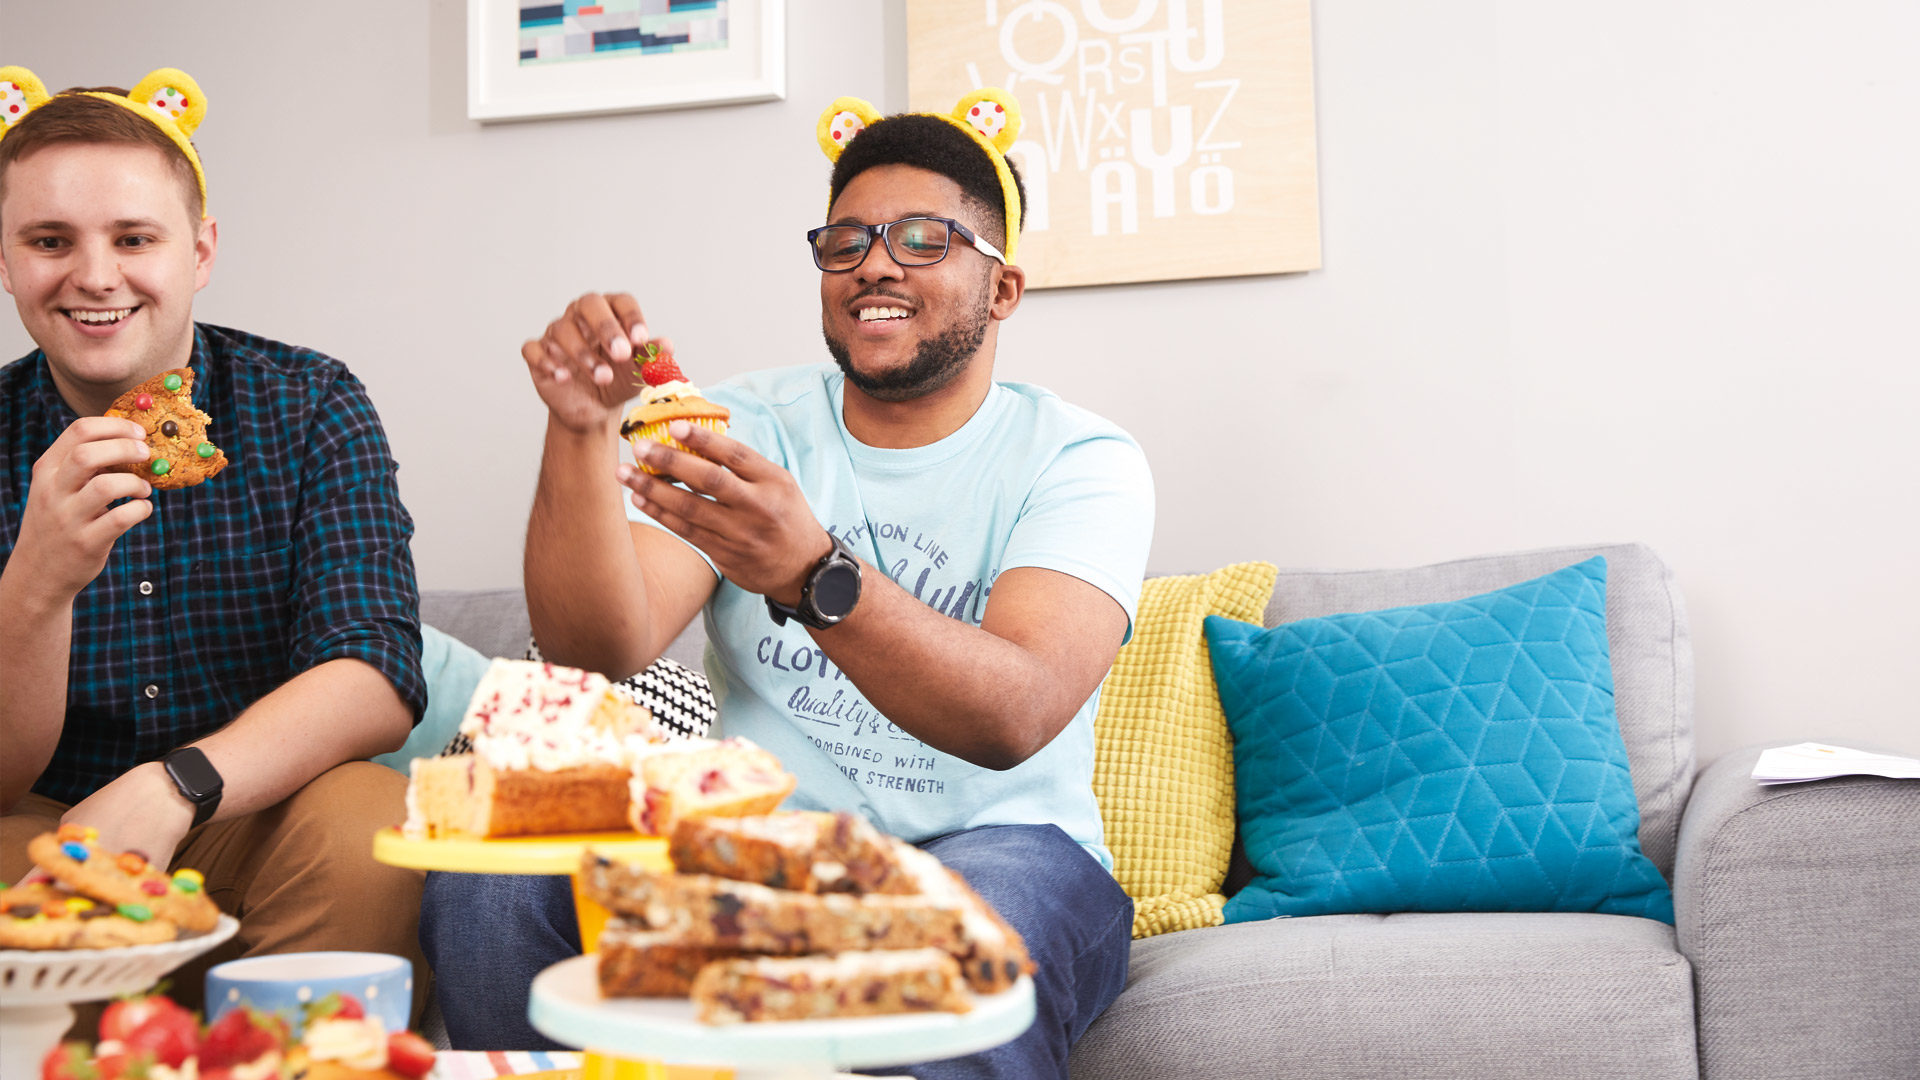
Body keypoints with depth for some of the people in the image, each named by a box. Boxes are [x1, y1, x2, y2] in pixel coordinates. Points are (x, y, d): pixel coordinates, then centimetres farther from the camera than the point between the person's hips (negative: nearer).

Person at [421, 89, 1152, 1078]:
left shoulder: (1079, 461, -3)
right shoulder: (742, 427, 8)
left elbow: (1014, 718, -22)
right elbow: (602, 652, -7)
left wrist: (810, 575, -38)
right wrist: (582, 433, -23)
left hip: (992, 849, -3)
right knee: (486, 883, -23)